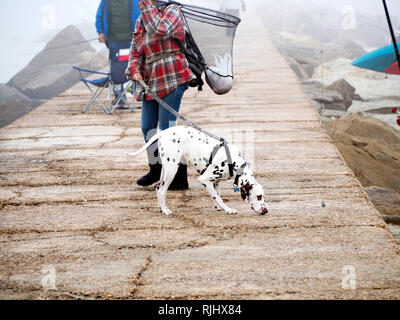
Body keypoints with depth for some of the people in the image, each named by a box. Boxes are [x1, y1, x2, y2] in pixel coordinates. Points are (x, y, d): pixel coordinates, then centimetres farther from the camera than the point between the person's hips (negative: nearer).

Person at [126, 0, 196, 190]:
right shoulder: (140, 22, 18)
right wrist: (134, 69, -4)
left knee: (167, 128, -11)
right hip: (151, 81, 8)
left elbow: (160, 30, -23)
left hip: (172, 79, -7)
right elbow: (135, 51, 16)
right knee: (147, 127, 11)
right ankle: (156, 170, 30)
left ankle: (180, 179, -6)